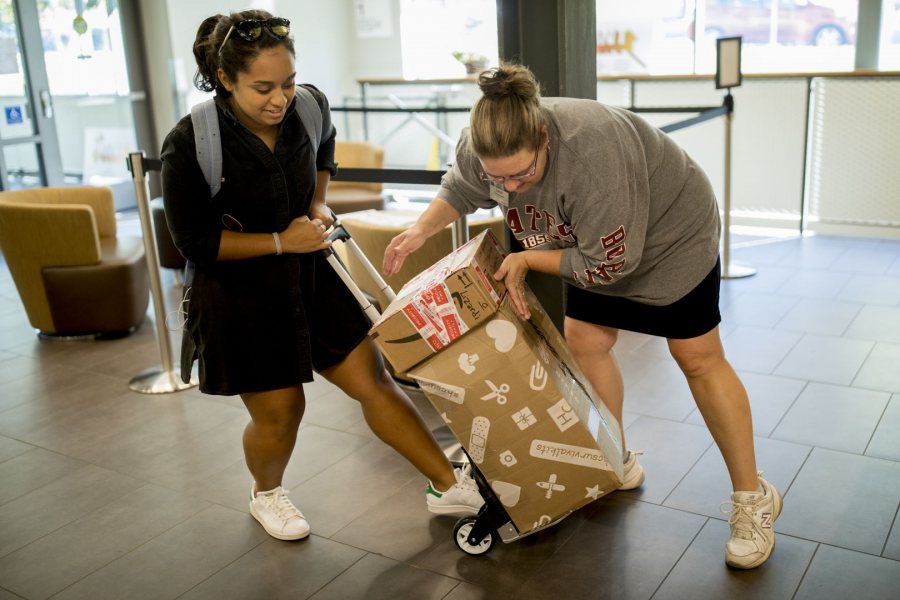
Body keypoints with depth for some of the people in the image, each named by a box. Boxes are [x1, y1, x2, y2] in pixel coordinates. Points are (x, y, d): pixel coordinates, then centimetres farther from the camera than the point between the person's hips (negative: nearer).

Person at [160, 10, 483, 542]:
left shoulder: (310, 106, -9)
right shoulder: (190, 147, -23)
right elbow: (196, 244, -16)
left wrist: (318, 204, -1)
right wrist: (282, 241, -19)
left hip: (313, 278, 4)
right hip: (240, 298, -4)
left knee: (373, 380, 4)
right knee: (279, 412, 6)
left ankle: (450, 486, 16)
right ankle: (266, 494, 40)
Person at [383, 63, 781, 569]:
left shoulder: (590, 152, -43)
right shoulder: (482, 144, -22)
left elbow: (608, 262, -34)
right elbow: (460, 189, 2)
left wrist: (526, 260, -25)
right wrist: (422, 230, -14)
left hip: (669, 234, -6)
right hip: (593, 240, 7)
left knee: (699, 360, -3)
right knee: (585, 342, 4)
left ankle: (754, 498, 11)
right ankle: (619, 464, 25)